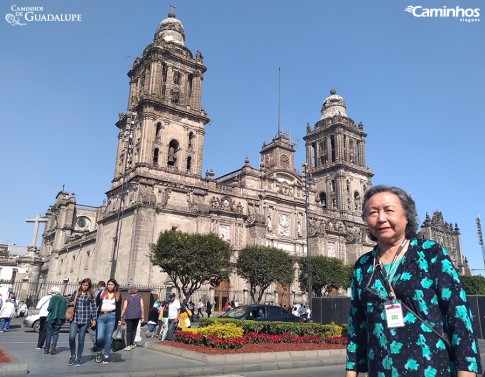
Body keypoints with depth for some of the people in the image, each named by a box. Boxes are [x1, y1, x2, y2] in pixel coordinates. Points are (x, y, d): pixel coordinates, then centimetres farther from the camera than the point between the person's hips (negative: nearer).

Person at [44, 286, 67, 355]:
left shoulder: (53, 298, -7)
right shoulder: (64, 299, 10)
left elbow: (50, 308, -14)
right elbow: (66, 309, 9)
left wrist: (48, 308, 7)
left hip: (52, 317, -4)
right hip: (60, 319, 4)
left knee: (49, 333, 8)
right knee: (56, 333, 10)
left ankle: (46, 349, 12)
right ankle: (53, 347, -3)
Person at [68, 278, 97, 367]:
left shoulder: (91, 295, 2)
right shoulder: (76, 293, 10)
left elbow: (93, 307, 1)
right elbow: (71, 302, 24)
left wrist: (94, 319, -4)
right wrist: (71, 303, 1)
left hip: (85, 320, -2)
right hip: (75, 319, 2)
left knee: (81, 339, 4)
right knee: (71, 337, -11)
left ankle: (78, 359, 17)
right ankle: (73, 355, 13)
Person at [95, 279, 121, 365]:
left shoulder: (118, 295, 10)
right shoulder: (102, 293, 8)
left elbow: (119, 308, 11)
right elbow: (95, 305, 6)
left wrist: (119, 319, 3)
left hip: (112, 317, 0)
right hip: (101, 316, 0)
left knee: (108, 338, 3)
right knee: (99, 337, -8)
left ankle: (106, 356, 12)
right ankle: (98, 352, 19)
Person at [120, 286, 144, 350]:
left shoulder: (127, 298, 2)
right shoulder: (139, 297, 6)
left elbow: (124, 308, -3)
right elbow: (142, 306, -1)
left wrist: (121, 316, 1)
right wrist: (142, 315, 3)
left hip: (129, 316, -1)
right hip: (137, 316, 2)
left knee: (129, 330, 2)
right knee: (134, 330, 14)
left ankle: (128, 345, -5)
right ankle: (132, 344, 18)